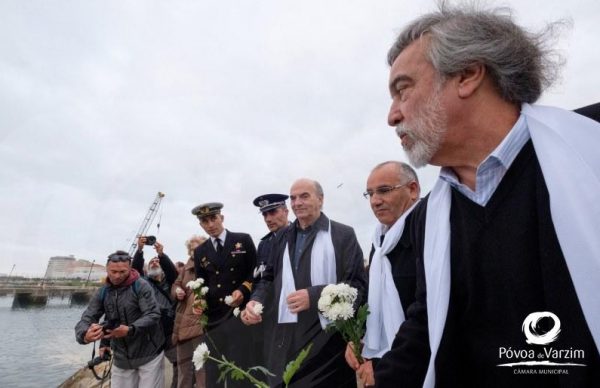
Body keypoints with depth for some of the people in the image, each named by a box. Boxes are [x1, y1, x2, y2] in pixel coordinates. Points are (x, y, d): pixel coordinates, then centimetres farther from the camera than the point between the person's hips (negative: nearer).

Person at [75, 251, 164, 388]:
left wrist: (130, 330, -36)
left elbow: (153, 315, -20)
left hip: (148, 354, -4)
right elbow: (86, 319, -4)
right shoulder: (102, 292, 1)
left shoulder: (141, 286, -14)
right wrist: (85, 334, -27)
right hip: (121, 357, 4)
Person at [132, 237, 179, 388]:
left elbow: (172, 270, -11)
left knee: (179, 362, 6)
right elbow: (135, 268, -7)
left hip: (170, 331, 1)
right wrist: (139, 250, -23)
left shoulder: (169, 281, 10)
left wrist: (161, 254, -27)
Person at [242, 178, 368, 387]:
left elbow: (358, 285, -10)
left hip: (327, 340, -4)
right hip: (287, 338, 5)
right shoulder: (283, 237, 13)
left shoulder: (343, 234, -4)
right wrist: (256, 300, -1)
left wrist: (314, 295, -21)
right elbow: (270, 278, 19)